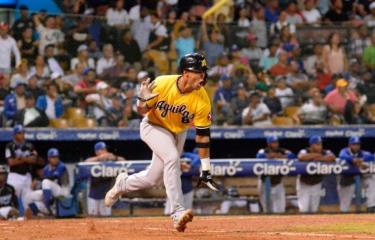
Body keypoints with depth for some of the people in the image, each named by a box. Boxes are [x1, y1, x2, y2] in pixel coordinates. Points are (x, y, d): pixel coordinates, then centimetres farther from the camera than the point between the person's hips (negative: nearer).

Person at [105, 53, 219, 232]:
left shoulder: (202, 100, -24)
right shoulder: (162, 84, -27)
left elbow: (202, 135, -18)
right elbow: (141, 110, -13)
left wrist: (206, 171, -20)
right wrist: (143, 100, -38)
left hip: (178, 133, 3)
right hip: (153, 126, -3)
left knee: (153, 178, 8)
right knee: (172, 157, -30)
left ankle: (123, 184, 41)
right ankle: (177, 211, -31)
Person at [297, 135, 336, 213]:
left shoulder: (325, 153, -10)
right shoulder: (305, 152, -18)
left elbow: (333, 157, -29)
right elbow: (301, 157, -42)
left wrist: (319, 158, -35)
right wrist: (316, 155, -33)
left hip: (316, 184, 4)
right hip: (304, 184, -4)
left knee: (314, 209, 12)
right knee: (303, 209, -8)